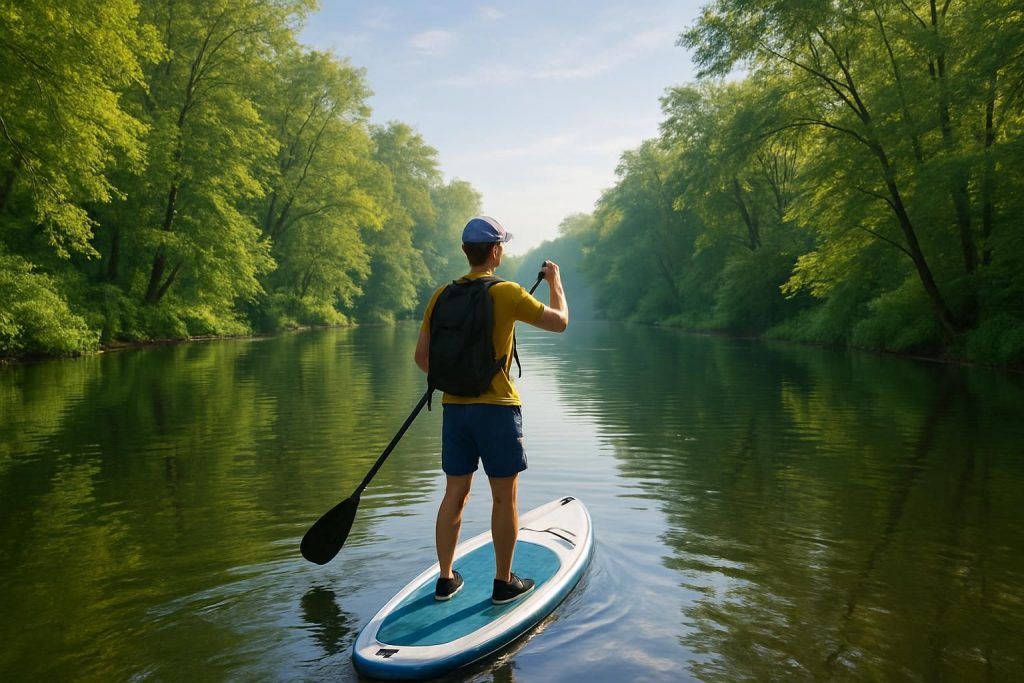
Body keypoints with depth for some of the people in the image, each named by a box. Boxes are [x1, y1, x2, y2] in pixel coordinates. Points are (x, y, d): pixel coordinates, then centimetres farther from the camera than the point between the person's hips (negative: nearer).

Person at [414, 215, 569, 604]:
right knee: (504, 498, 7)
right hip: (497, 408, -5)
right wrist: (555, 281, 15)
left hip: (454, 408, 5)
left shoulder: (442, 296, 3)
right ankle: (504, 583, 18)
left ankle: (446, 580, 22)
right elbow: (560, 321, -1)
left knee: (455, 494, 13)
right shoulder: (507, 294, -11)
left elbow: (422, 356, 6)